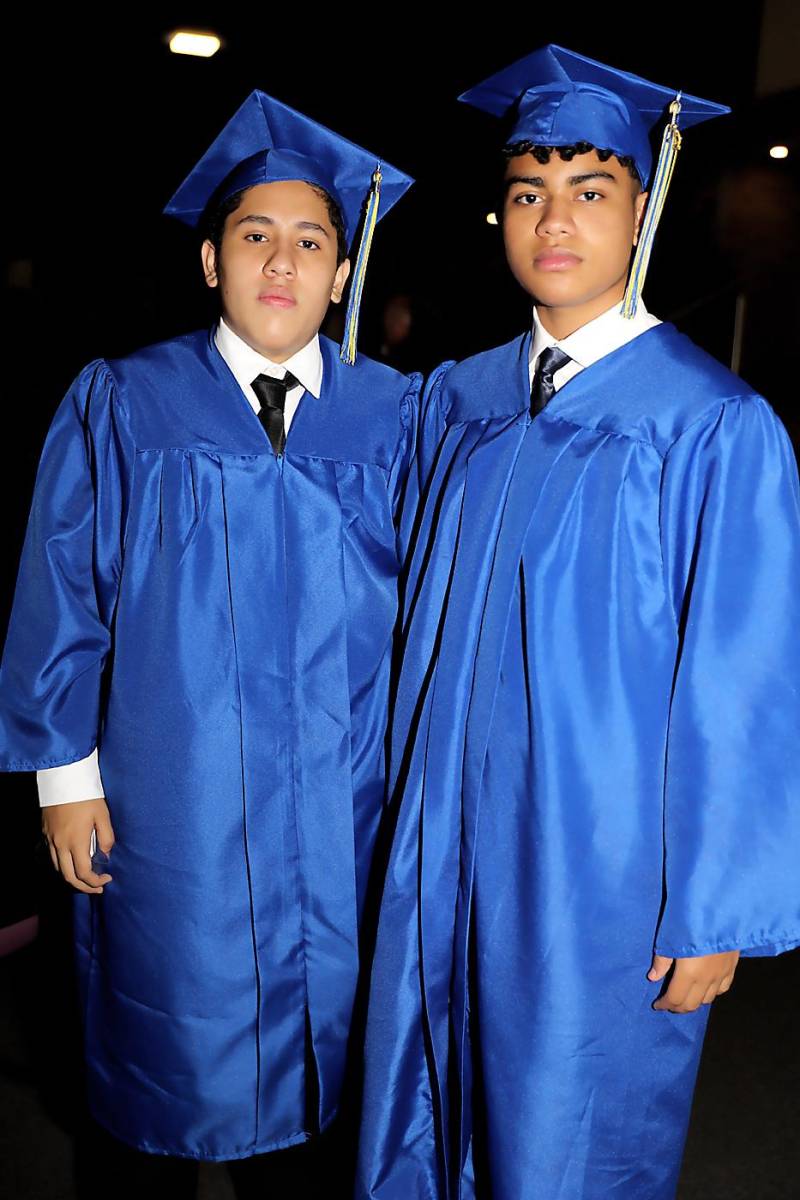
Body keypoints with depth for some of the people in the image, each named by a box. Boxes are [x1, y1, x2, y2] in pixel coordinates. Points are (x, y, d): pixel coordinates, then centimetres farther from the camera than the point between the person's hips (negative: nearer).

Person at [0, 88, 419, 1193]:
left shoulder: (393, 415, 1)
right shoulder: (123, 406, -3)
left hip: (343, 801, 2)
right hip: (176, 800, -1)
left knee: (321, 1012, 17)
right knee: (183, 1041, 13)